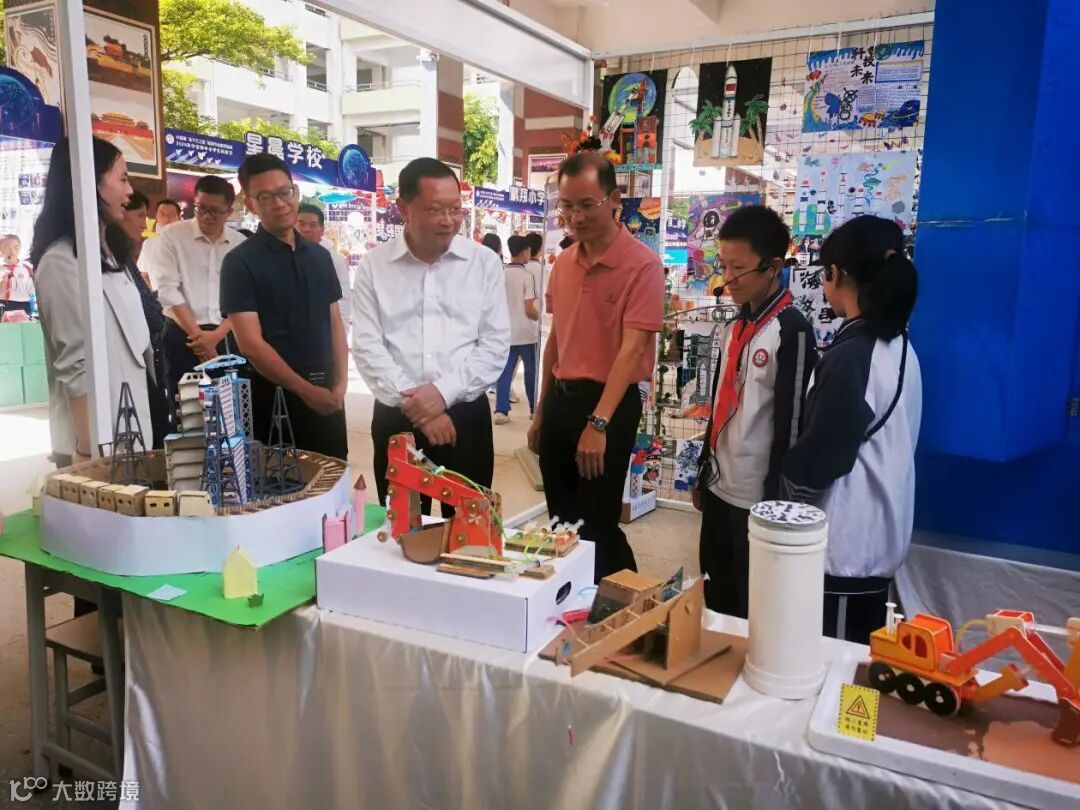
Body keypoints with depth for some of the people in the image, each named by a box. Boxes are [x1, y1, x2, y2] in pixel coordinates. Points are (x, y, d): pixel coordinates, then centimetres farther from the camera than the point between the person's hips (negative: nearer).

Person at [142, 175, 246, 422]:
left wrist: (216, 335, -12)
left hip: (226, 336, 2)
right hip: (183, 335, -2)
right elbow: (167, 289, -8)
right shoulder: (172, 235, -1)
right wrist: (198, 335, -11)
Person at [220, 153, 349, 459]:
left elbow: (335, 323, 11)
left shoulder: (320, 255, 9)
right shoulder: (240, 262, -8)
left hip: (327, 393, 5)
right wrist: (305, 390, -13)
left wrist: (340, 382, -2)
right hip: (274, 394, -5)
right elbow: (250, 343, -13)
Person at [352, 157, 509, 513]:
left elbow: (496, 343, -2)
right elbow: (367, 346, -3)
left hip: (466, 415, 0)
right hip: (396, 418, 1)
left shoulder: (484, 263, 1)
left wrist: (444, 392, -14)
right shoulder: (373, 266, 1)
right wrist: (414, 404, -13)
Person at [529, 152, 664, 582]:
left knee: (596, 524, 1)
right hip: (561, 398, 7)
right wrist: (542, 412, 15)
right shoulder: (563, 263, 8)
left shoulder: (642, 264, -14)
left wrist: (598, 423, -29)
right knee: (562, 521, 16)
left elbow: (632, 348, -22)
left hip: (610, 403, -7)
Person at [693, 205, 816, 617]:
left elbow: (789, 423, -15)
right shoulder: (734, 328, 10)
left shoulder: (792, 331, -14)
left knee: (753, 606, 7)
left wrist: (775, 498, -14)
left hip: (758, 494, -7)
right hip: (720, 486, 8)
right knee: (716, 597, 19)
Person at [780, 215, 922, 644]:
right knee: (859, 656, 20)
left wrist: (785, 481, 3)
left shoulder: (850, 355, -21)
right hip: (879, 536, 9)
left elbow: (819, 457, -17)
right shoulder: (898, 345, 6)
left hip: (844, 543, -8)